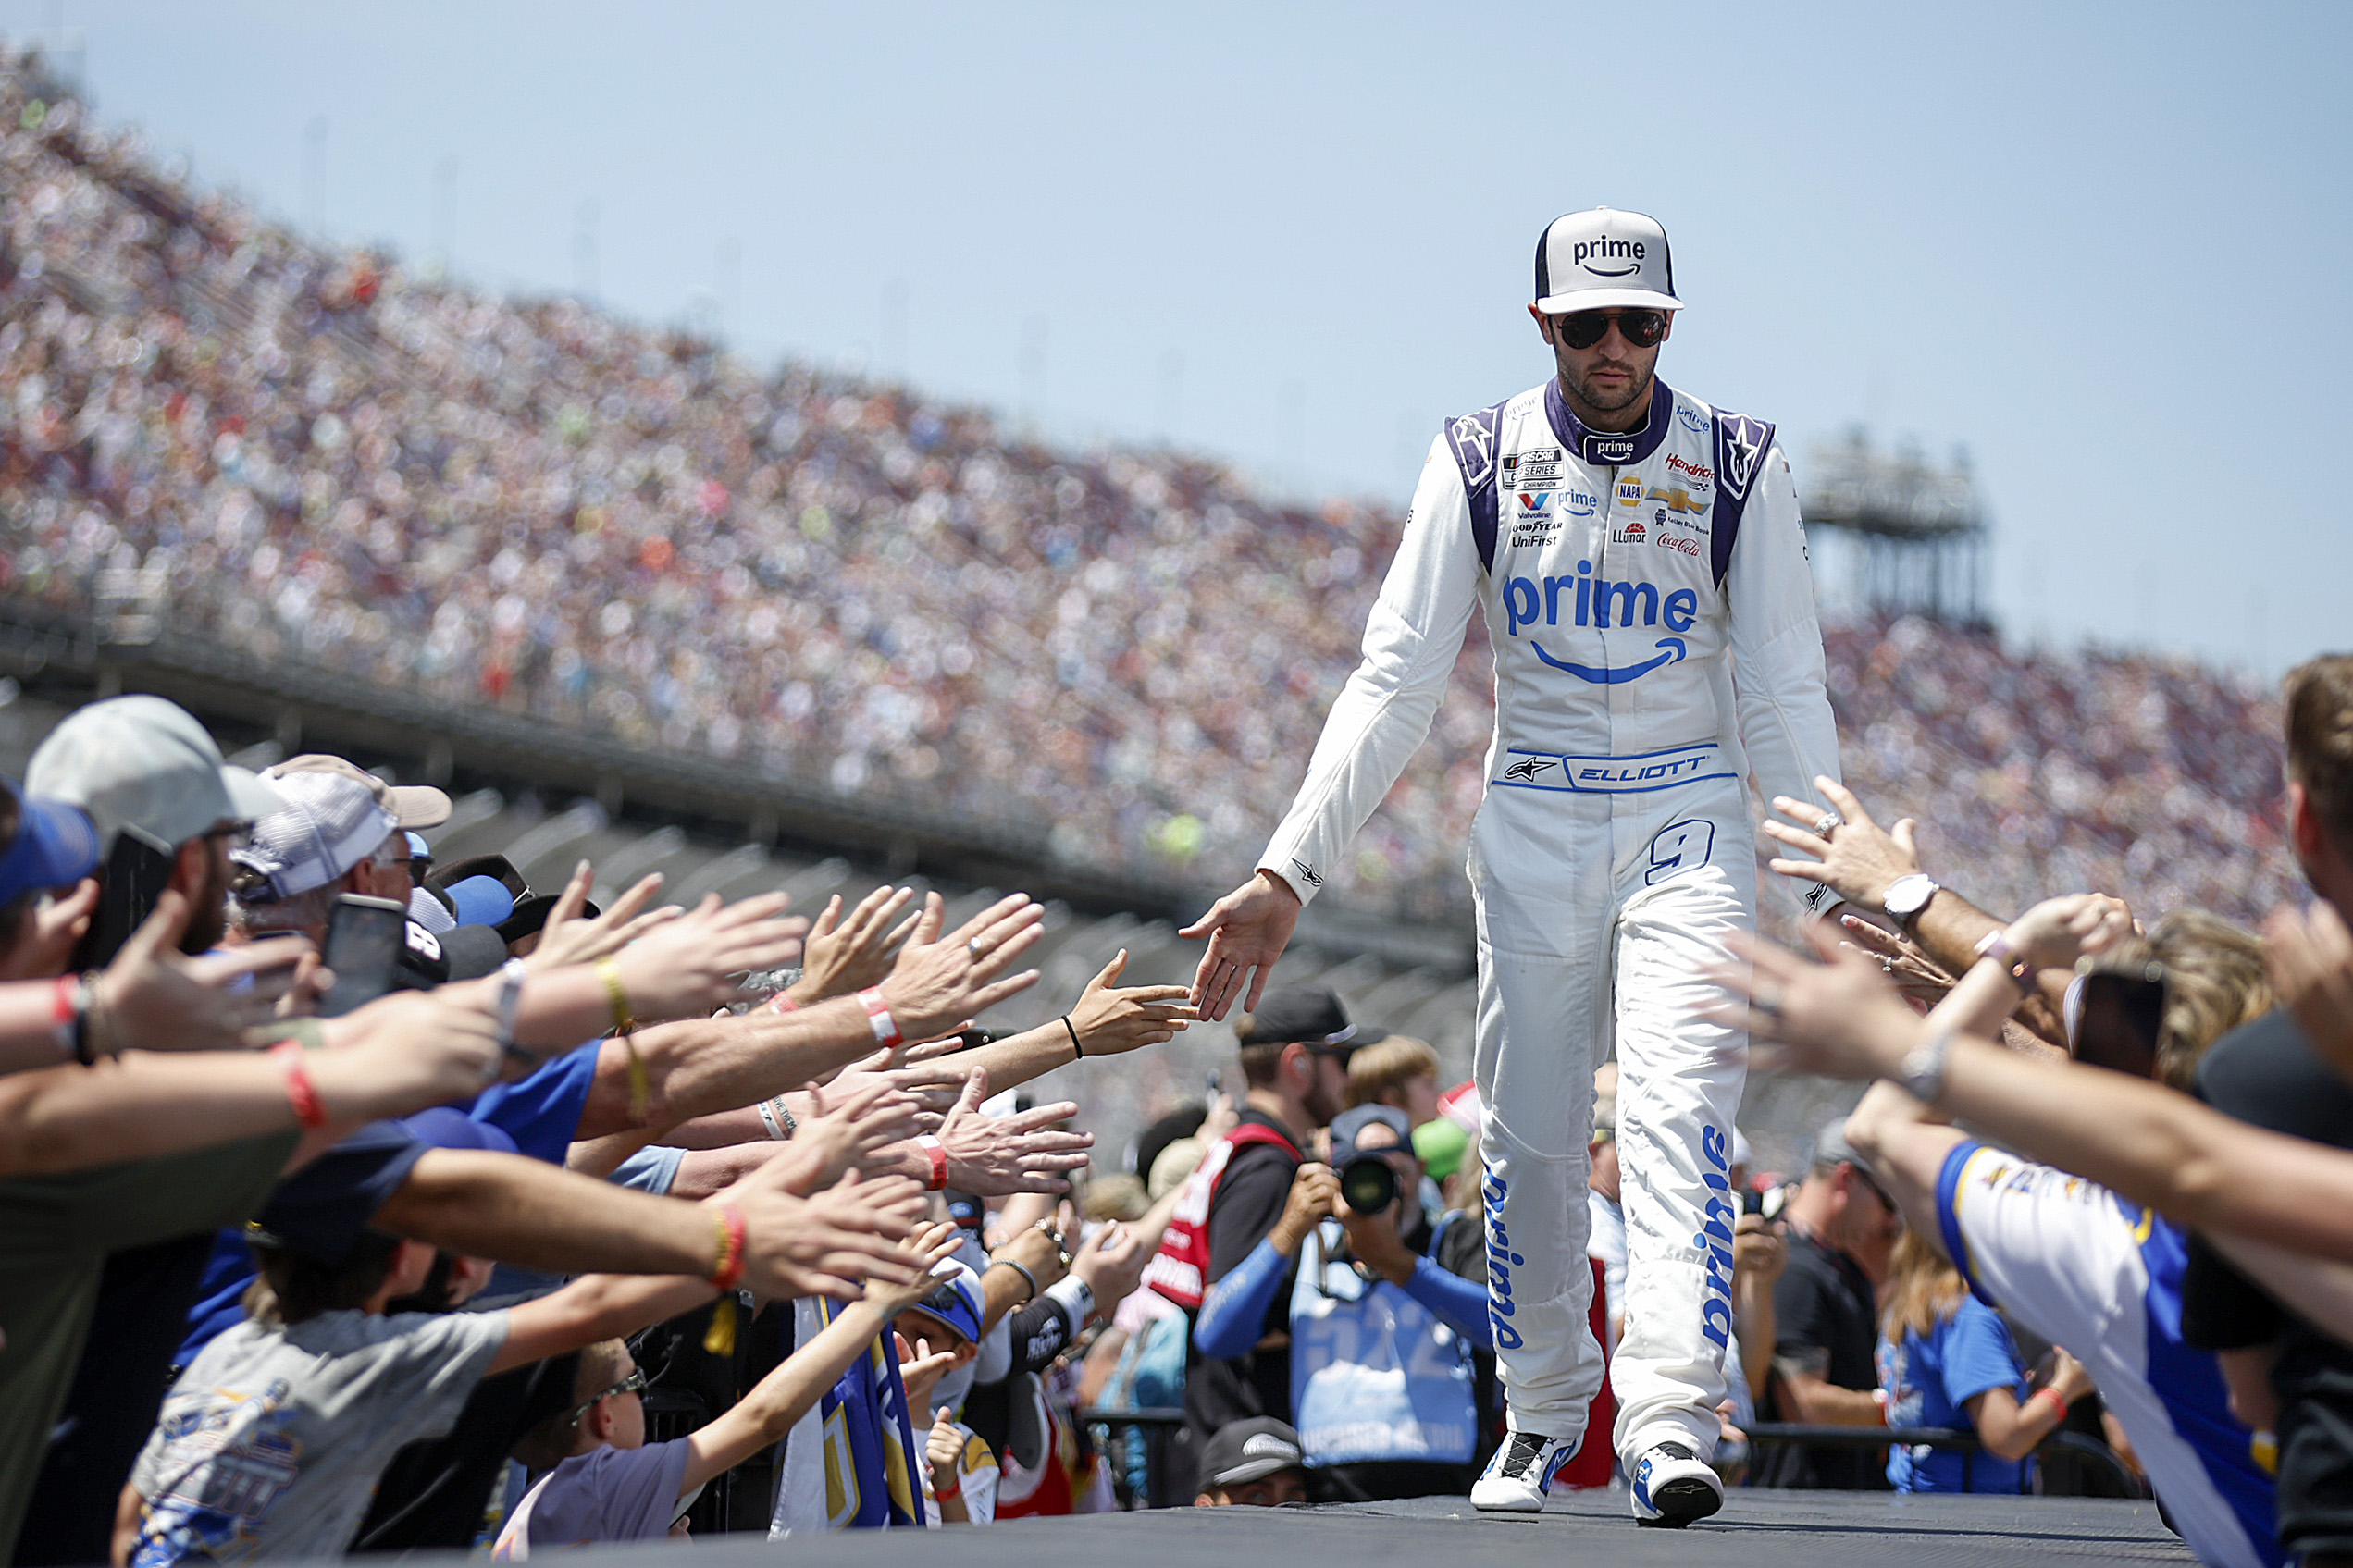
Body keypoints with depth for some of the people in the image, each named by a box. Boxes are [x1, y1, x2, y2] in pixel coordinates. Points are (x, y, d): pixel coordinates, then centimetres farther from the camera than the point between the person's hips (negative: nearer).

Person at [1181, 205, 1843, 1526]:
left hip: (1688, 816, -1)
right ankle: (1546, 1412, 21)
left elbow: (1786, 694, -2)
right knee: (1530, 1139, 3)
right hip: (1532, 821, 2)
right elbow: (1395, 685, -3)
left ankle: (1671, 1419, -26)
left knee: (1679, 1116, -17)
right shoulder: (1482, 462, -1)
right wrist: (1286, 875, -11)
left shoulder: (1739, 465, -3)